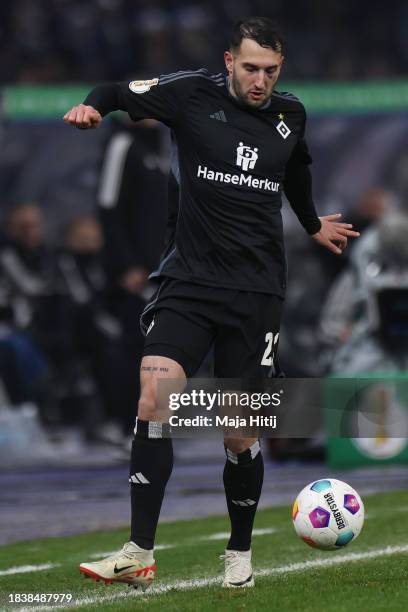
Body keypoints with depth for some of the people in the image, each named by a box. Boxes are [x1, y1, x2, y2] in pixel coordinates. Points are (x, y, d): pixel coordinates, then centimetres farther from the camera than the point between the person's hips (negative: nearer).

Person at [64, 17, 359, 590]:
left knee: (241, 436, 2)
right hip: (190, 280, -2)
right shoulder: (192, 94, -3)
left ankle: (240, 553, 24)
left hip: (257, 293, 2)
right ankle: (139, 555, -15)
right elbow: (118, 92, 6)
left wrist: (313, 224, 44)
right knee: (154, 399, -20)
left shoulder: (290, 114, 7)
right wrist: (91, 107, -17)